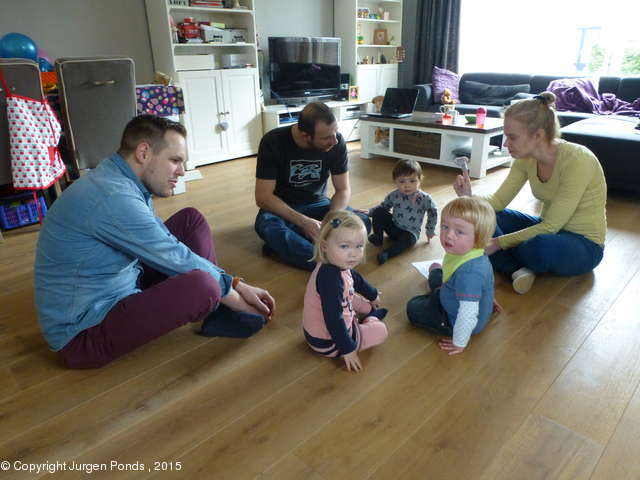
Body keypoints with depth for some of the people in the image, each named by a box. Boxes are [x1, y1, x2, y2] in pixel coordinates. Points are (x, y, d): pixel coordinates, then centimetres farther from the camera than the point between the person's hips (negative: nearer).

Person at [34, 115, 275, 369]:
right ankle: (219, 315, 2)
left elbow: (167, 246, 7)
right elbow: (176, 260, -21)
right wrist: (232, 293, -7)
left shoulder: (123, 183, 4)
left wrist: (235, 283, 2)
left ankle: (218, 314, 0)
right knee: (202, 285, -34)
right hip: (83, 334, -10)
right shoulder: (112, 195, -26)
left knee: (191, 220, 7)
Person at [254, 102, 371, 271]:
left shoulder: (336, 141, -13)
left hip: (317, 204, 3)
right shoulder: (273, 142, -21)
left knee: (363, 221, -24)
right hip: (282, 208, -3)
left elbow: (343, 189, -8)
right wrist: (303, 222, -33)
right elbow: (262, 197, -21)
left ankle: (282, 243, -24)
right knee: (267, 225, -37)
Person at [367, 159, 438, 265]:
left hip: (410, 232, -3)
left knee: (408, 239, -38)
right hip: (393, 227, 3)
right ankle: (378, 237, -4)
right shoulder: (394, 195, -8)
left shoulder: (425, 199, -15)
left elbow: (433, 212, 2)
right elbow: (383, 207, 8)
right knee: (378, 212, -15)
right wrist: (369, 212, -4)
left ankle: (387, 254, -47)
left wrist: (430, 230, 7)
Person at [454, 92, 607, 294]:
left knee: (540, 246, -40)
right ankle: (518, 270, -22)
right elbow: (499, 201, -6)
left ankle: (503, 262, -6)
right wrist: (470, 198, -26)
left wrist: (499, 243, -27)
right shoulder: (526, 158, -7)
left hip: (584, 244, -7)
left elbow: (551, 226, -27)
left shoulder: (576, 160, -27)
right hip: (548, 228, 7)